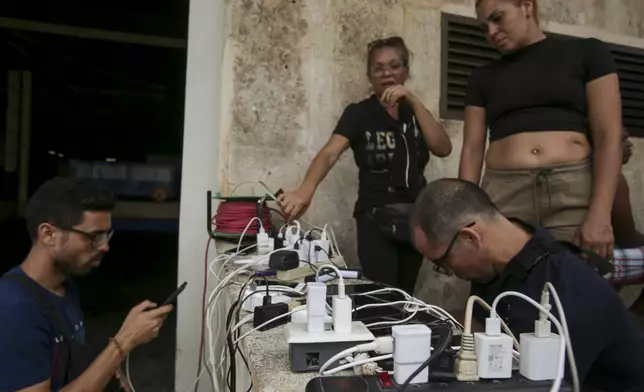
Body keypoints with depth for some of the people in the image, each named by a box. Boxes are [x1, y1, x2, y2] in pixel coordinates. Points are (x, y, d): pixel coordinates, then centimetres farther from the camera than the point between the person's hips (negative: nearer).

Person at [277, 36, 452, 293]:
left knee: (405, 297, 13)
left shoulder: (415, 112, 9)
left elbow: (443, 149, -7)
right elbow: (330, 153, -21)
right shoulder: (359, 113, -5)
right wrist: (305, 190, -41)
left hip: (415, 217, 5)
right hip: (375, 219, -4)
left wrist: (413, 101, -14)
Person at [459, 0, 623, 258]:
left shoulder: (587, 52, 10)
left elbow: (608, 137, 1)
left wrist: (600, 214, -11)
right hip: (502, 196, 2)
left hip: (575, 191, -1)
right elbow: (472, 149, 9)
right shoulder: (483, 77, 17)